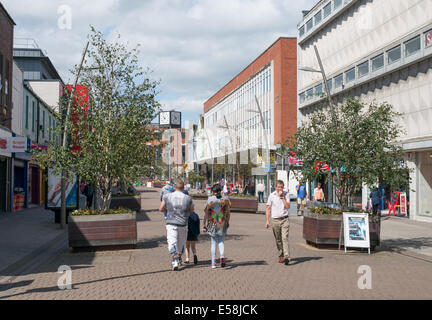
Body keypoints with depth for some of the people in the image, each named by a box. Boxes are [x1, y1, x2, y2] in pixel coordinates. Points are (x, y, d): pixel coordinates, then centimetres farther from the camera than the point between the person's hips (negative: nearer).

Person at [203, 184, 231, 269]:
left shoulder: (210, 199, -3)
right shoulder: (225, 199, 0)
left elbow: (206, 213, -4)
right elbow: (228, 212, 2)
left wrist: (204, 225, 0)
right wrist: (227, 222, 14)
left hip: (212, 224, -1)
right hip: (222, 224, 1)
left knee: (213, 243, 9)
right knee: (221, 241, 11)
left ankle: (213, 262, 7)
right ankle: (222, 256, -15)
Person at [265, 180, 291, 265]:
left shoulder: (286, 195, 2)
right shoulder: (272, 196, 3)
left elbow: (288, 206, -9)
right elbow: (268, 209, 6)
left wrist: (282, 197, -12)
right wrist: (267, 220, 0)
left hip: (284, 219, -1)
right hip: (275, 220, 2)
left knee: (285, 238, -14)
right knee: (278, 240, 9)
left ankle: (287, 257, -19)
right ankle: (281, 256, 24)